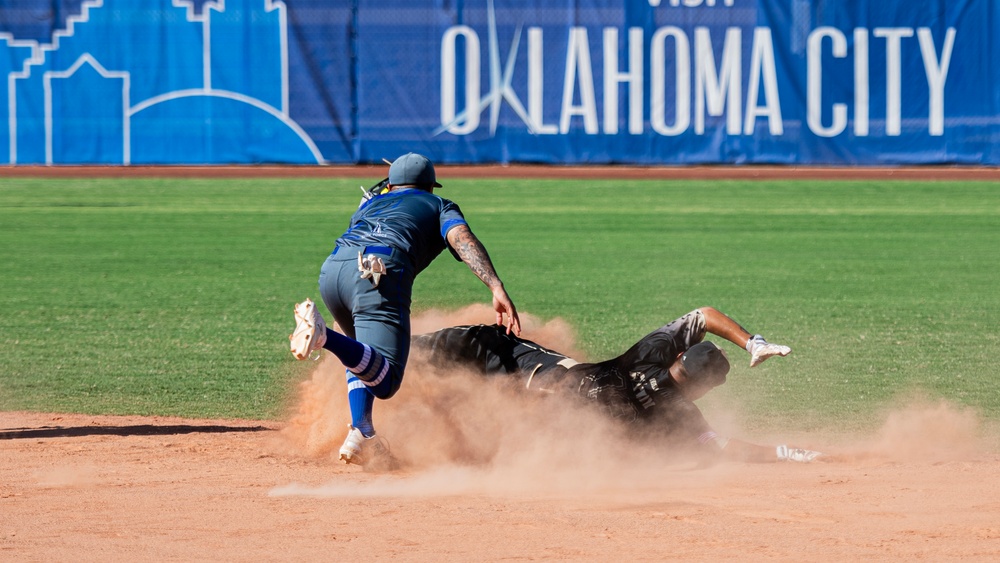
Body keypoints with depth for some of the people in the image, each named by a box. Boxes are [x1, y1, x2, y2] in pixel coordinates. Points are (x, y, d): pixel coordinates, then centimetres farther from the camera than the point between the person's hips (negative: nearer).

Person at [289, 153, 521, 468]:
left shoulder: (370, 203, 41)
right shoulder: (440, 206, 27)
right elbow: (461, 237, 6)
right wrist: (497, 289, -7)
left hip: (331, 268, 5)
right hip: (379, 273, -5)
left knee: (364, 356, 30)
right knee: (384, 381, -17)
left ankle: (360, 433, 7)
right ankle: (321, 334, -41)